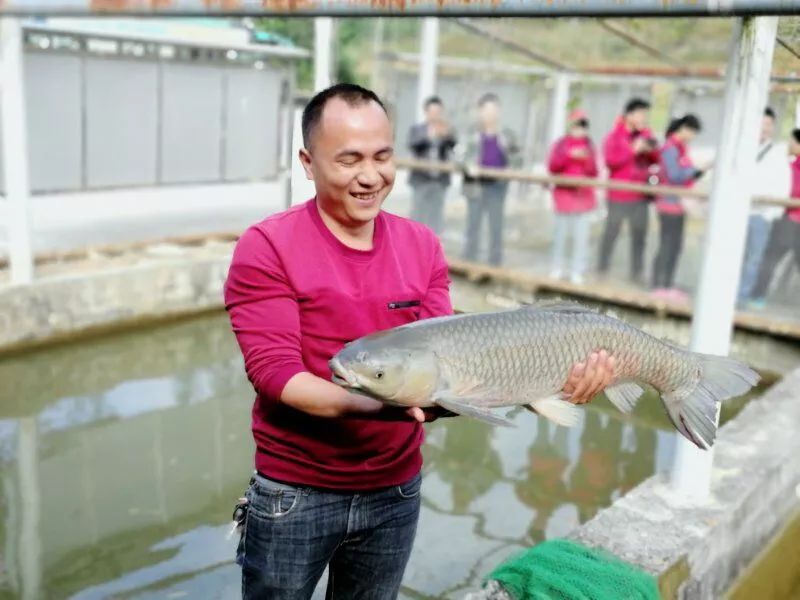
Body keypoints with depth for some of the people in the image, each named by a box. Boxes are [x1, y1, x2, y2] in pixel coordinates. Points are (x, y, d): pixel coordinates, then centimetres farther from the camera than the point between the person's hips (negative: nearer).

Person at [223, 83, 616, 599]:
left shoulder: (423, 246, 0)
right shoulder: (266, 248, -13)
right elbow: (273, 371, -19)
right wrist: (369, 404, -35)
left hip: (396, 491, 4)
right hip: (294, 494, -3)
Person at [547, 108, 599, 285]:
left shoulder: (589, 146, 9)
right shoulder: (561, 144, 3)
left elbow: (594, 173, 7)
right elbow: (552, 166, -9)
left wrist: (587, 161, -12)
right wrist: (570, 156, -18)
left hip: (583, 195, 2)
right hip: (564, 194, -2)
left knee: (581, 236, -2)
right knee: (561, 234, 5)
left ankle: (577, 272, 4)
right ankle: (556, 268, 20)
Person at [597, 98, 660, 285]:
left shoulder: (646, 135, 10)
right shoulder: (615, 135, -5)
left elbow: (656, 160, 13)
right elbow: (610, 160, -18)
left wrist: (652, 151, -8)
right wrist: (633, 150, -21)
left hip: (640, 195, 5)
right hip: (619, 194, -4)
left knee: (639, 234, 3)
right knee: (611, 232, 3)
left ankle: (636, 272, 9)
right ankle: (602, 268, 14)